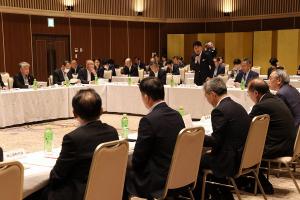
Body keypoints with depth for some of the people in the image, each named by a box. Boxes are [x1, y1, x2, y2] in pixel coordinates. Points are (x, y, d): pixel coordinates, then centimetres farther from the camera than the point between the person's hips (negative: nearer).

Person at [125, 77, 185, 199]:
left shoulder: (148, 120, -22)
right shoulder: (177, 115, 1)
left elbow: (138, 158, -15)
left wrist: (134, 166, 7)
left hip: (159, 181, -8)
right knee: (131, 169, 23)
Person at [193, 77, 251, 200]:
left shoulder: (220, 110, -17)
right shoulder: (238, 107, 10)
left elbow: (215, 141, -17)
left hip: (231, 162, -9)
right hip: (244, 158, 9)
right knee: (206, 156, 23)